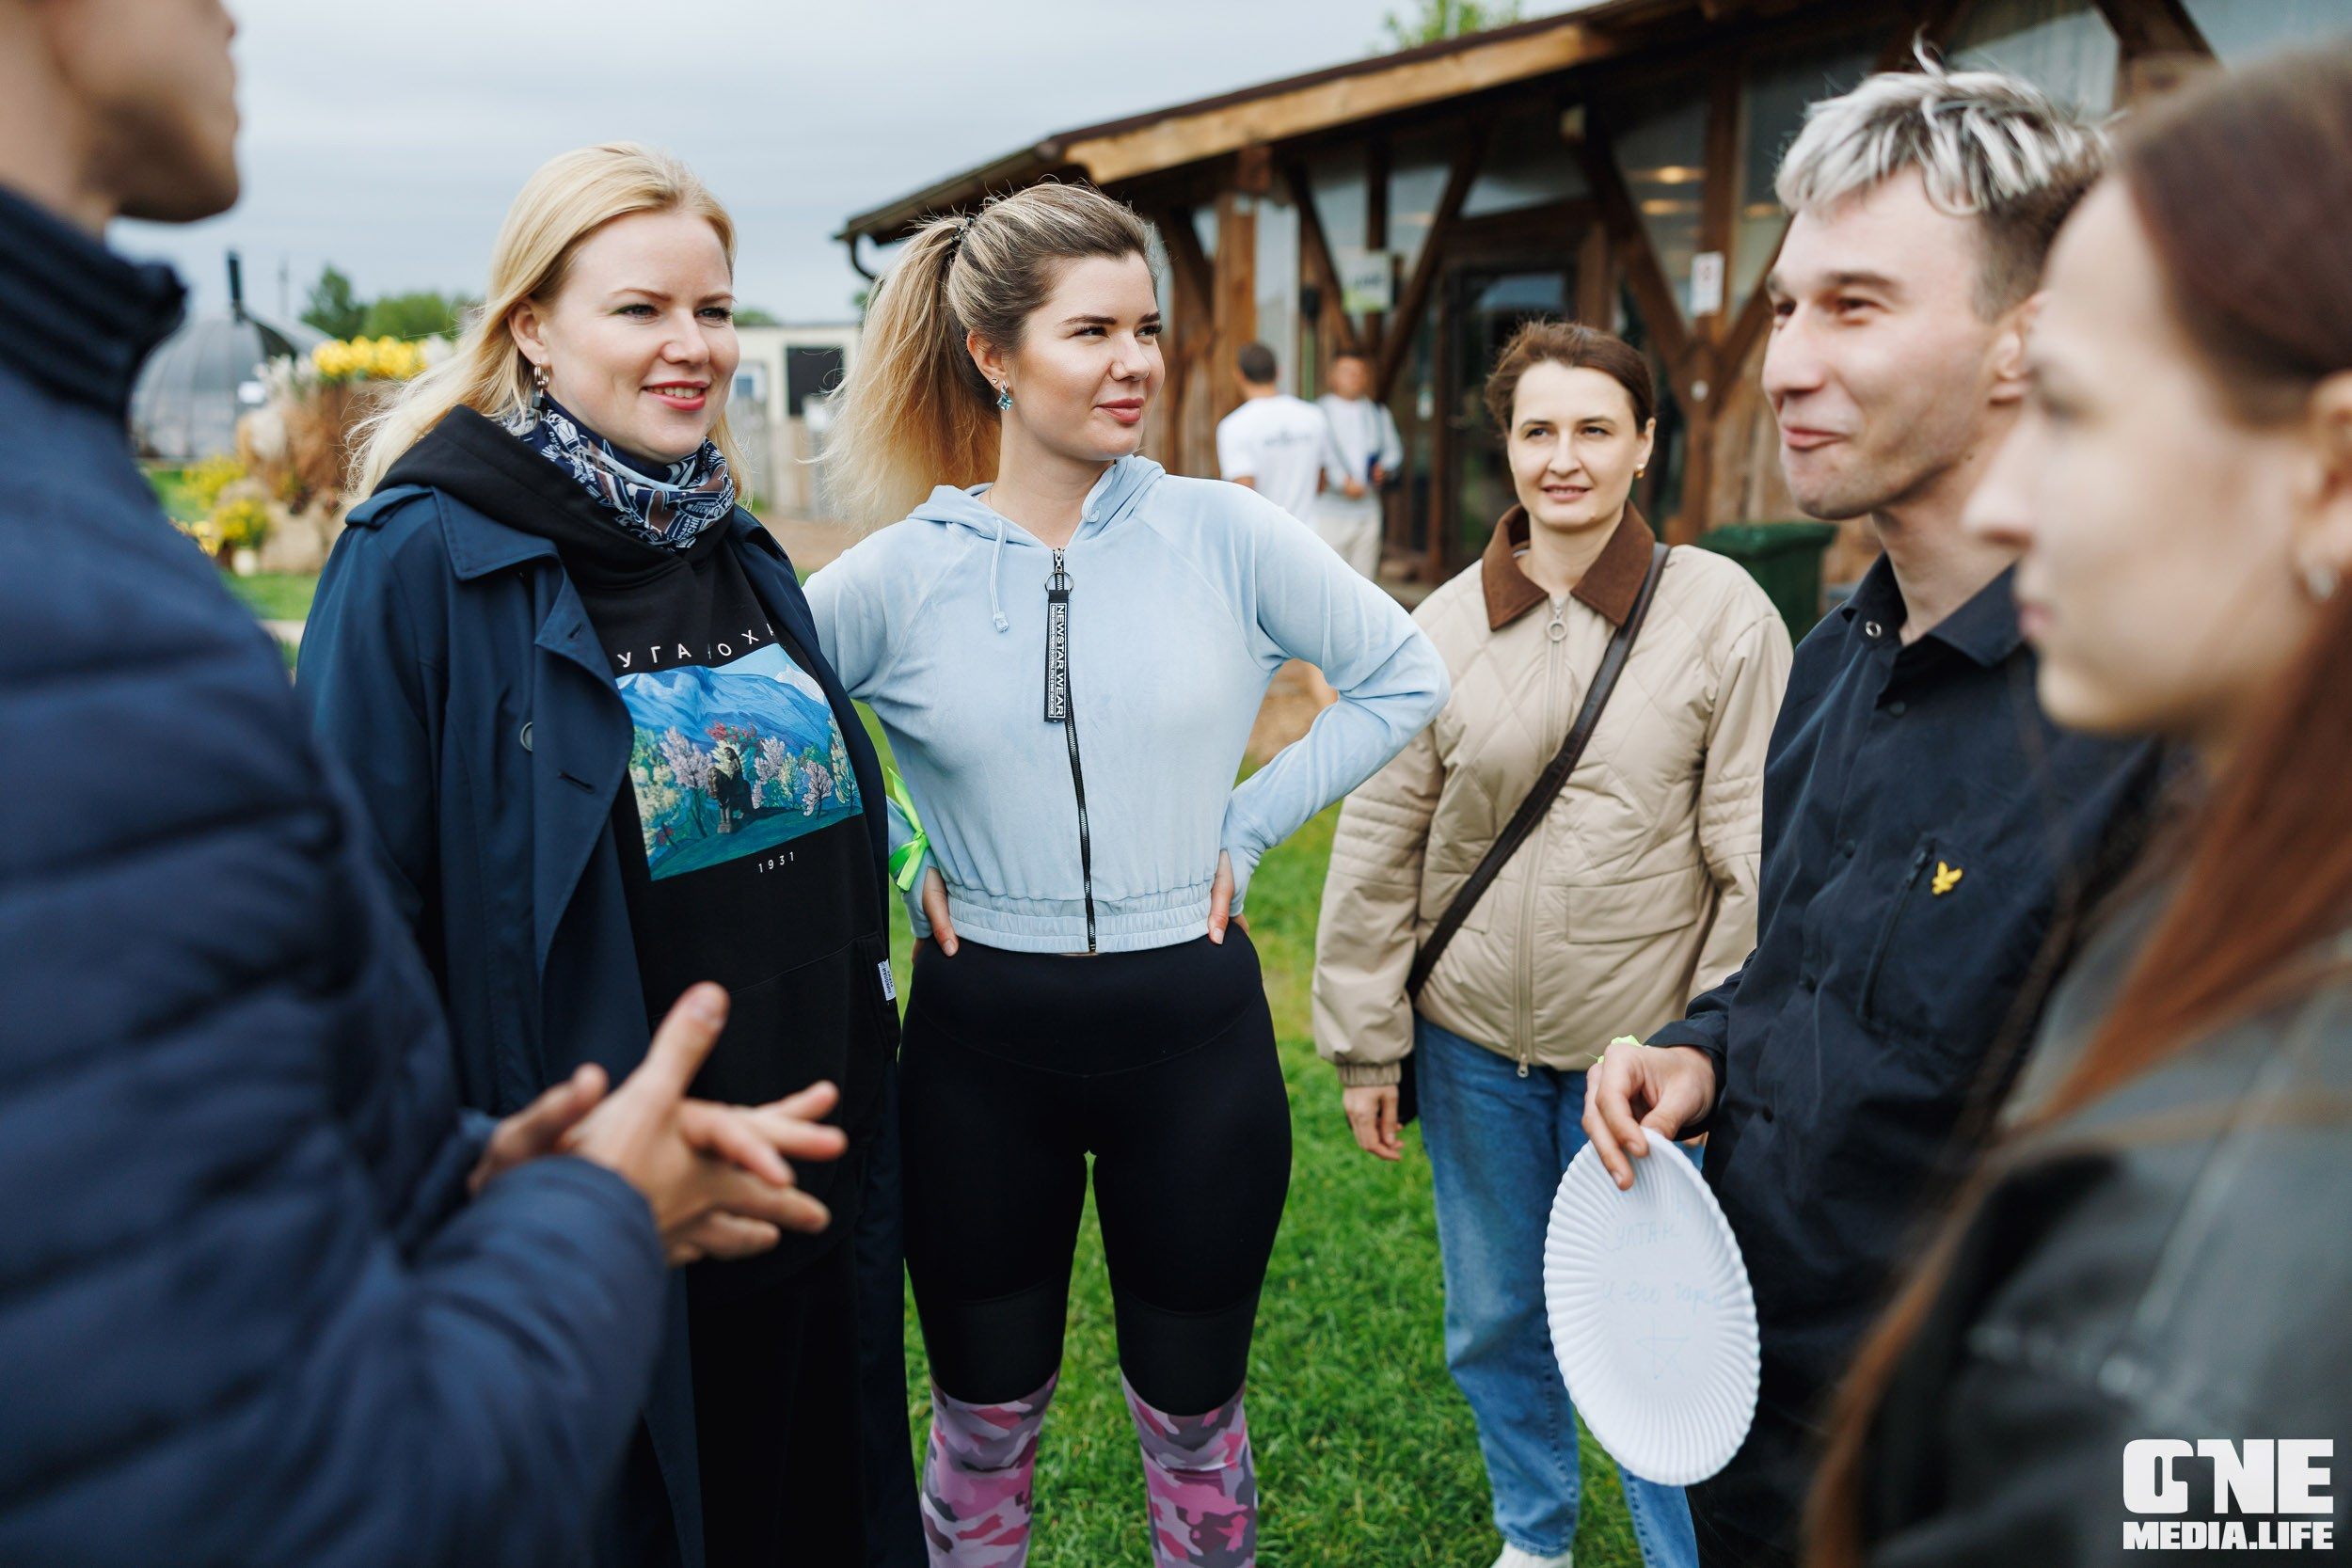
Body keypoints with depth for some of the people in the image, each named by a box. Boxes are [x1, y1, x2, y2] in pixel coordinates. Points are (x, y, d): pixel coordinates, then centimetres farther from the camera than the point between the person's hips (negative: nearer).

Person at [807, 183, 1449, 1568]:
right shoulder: (902, 574, -5)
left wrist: (1247, 829, -2)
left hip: (1189, 1024, 0)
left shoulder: (1225, 533, -6)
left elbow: (1407, 680, 2)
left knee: (1192, 1411, 17)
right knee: (986, 1414, 18)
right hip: (980, 1038, 1)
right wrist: (888, 860, -2)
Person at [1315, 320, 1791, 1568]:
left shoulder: (1722, 614, -8)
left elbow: (1758, 856, -6)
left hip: (1642, 1047, -3)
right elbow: (1377, 845, 2)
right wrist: (1364, 1044, 3)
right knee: (1495, 1323, 19)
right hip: (1472, 1042, 3)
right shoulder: (1444, 626, -1)